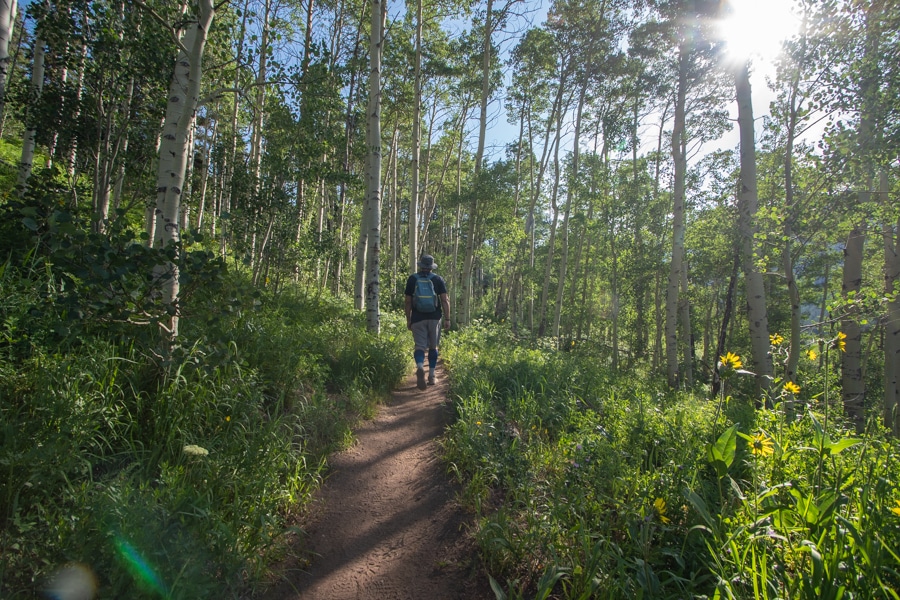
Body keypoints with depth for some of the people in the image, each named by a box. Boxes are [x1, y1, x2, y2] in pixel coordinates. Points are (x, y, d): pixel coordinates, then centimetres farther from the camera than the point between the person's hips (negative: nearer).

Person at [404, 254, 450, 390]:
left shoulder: (412, 279, 4)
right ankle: (431, 376, 16)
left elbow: (408, 301, 4)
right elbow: (445, 300, -4)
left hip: (418, 318, 0)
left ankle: (420, 368, -29)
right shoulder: (438, 279, 3)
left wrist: (408, 319, 12)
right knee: (433, 347, 13)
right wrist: (447, 319, 0)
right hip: (434, 317, 1)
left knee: (420, 346, -1)